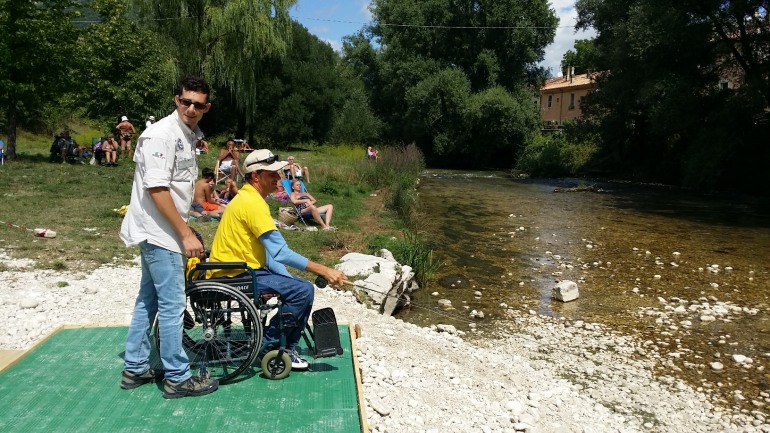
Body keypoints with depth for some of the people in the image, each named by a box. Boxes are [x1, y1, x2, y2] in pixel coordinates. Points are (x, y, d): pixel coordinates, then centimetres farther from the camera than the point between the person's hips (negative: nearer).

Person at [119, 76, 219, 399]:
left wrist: (185, 231, 19)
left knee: (148, 300, 15)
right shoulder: (161, 135, -16)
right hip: (159, 232, -10)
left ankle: (135, 369, 28)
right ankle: (177, 377, 9)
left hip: (163, 232, 10)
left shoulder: (189, 136, 13)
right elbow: (156, 189, -22)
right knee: (172, 304, -3)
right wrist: (186, 234, -21)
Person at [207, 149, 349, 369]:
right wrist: (324, 270, -24)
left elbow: (269, 253, 13)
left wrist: (288, 277, 2)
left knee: (300, 286, 11)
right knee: (303, 291, -19)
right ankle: (267, 344, -4)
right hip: (236, 275, -10)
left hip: (241, 269, 10)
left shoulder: (248, 198, 14)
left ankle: (288, 347, 16)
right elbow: (280, 253, -26)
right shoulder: (252, 202, -19)